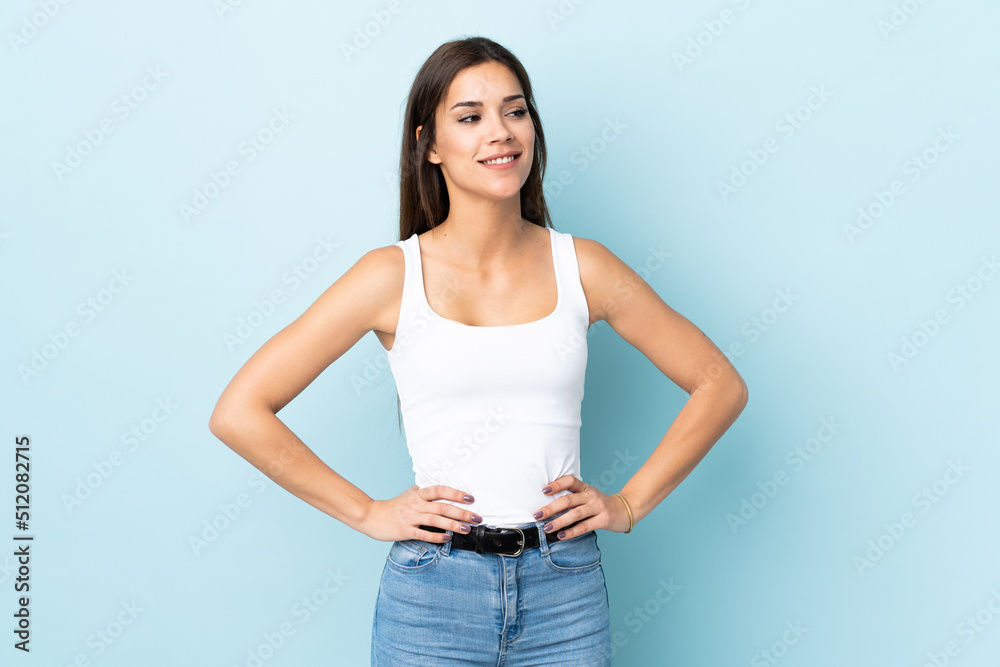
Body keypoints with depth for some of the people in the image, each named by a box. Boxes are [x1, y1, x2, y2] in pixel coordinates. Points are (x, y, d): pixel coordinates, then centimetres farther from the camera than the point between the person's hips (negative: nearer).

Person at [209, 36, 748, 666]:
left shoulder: (582, 267, 0)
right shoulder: (393, 275, -5)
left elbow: (721, 385, 8)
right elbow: (239, 413, -5)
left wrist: (629, 503, 2)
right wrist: (368, 513, -4)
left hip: (565, 595, 2)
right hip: (432, 593, -1)